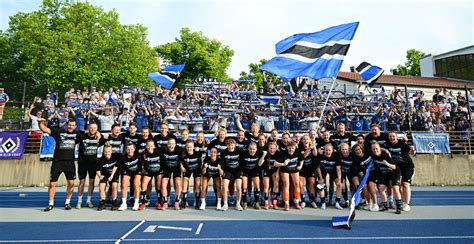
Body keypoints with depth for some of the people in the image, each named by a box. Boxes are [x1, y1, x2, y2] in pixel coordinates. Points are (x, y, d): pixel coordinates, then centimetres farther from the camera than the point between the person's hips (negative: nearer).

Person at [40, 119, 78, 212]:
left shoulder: (76, 134, 7)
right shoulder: (59, 132, 3)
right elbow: (44, 129, -3)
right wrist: (41, 122, -19)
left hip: (70, 162, 1)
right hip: (57, 162, -1)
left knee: (71, 183, 0)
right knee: (52, 183, 3)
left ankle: (67, 203, 17)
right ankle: (51, 204, 20)